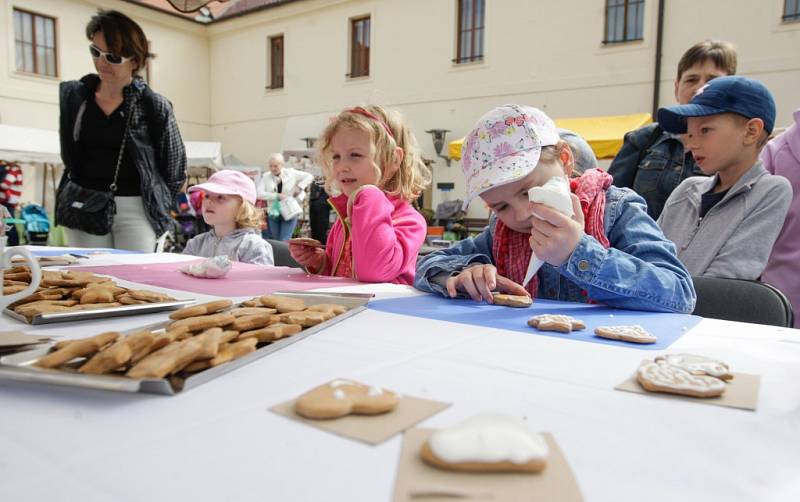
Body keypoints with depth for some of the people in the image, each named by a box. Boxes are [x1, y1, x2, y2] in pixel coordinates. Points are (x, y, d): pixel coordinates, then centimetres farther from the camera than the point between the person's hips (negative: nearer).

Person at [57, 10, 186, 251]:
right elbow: (68, 156, 20)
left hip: (135, 208, -3)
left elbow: (174, 170, 1)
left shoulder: (154, 106, -5)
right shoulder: (73, 96, 7)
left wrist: (155, 205, 3)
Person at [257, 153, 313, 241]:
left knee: (284, 241, -10)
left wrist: (299, 187, -12)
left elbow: (309, 176, 2)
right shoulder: (266, 177, 0)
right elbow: (259, 193, -11)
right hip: (274, 213, 3)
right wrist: (277, 196, -18)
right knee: (276, 241, 12)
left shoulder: (291, 173, -2)